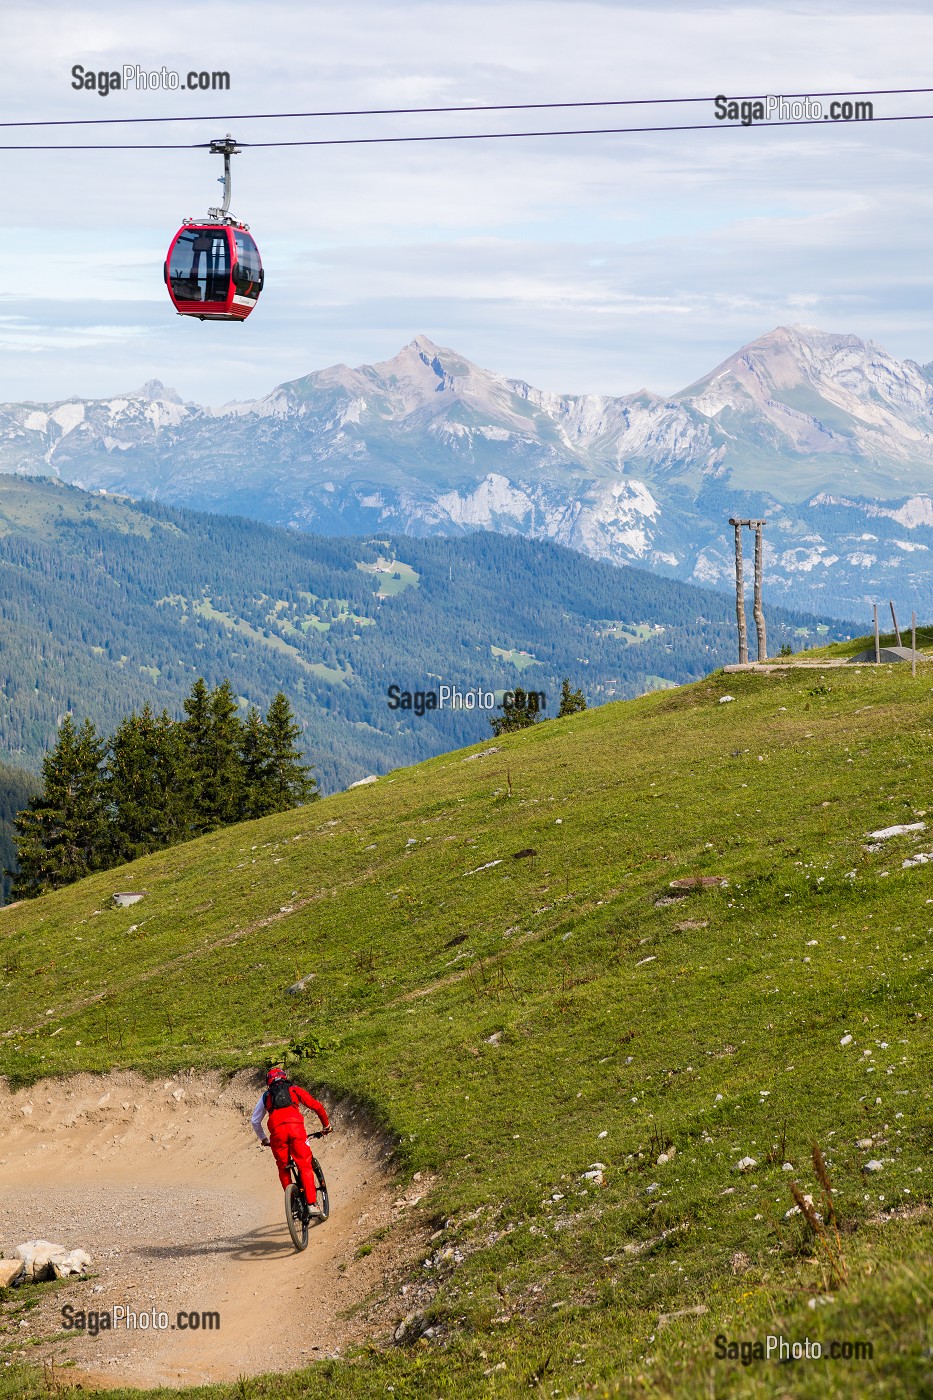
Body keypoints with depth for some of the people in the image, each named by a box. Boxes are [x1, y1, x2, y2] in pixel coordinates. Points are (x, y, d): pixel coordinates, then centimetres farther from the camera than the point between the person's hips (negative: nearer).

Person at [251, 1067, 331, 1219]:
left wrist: (263, 1139, 44)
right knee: (305, 1166, 1)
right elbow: (317, 1107, 24)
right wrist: (326, 1125, 38)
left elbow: (255, 1121, 30)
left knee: (283, 1169, 16)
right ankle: (312, 1204, -9)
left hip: (277, 1131, 1)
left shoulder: (266, 1096, 28)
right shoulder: (295, 1090, 25)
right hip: (296, 1127, -1)